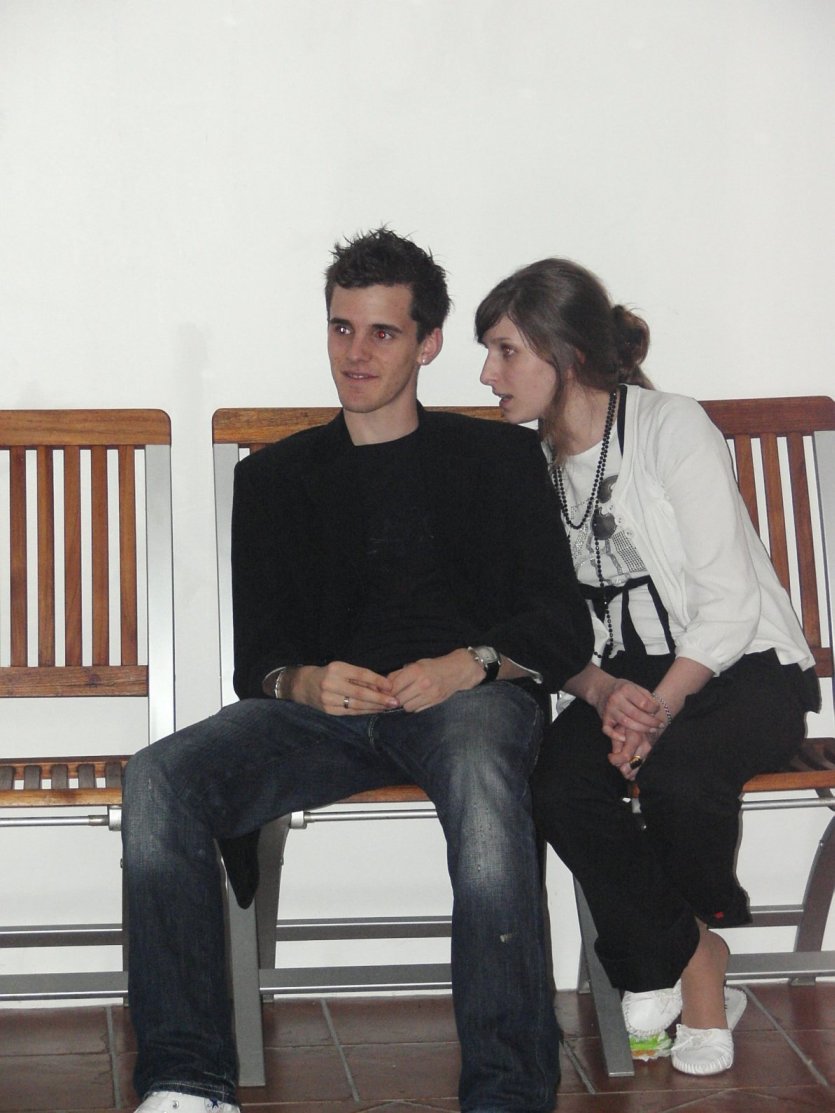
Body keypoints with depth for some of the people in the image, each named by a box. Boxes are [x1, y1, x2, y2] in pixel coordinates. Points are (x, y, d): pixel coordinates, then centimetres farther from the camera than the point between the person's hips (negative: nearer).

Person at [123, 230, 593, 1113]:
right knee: (160, 779, -27)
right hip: (323, 700, 3)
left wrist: (469, 665, -14)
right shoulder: (275, 476, 24)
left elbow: (562, 626, 8)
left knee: (480, 771, -40)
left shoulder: (495, 456, 19)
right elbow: (256, 657, 14)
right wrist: (304, 683, -11)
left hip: (466, 693, -2)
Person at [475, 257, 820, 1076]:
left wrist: (660, 708, -28)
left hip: (743, 664, -4)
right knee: (558, 785, -27)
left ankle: (662, 968, 1)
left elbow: (728, 602, -15)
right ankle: (696, 975, -6)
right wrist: (603, 691, -19)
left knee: (676, 766, -35)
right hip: (623, 670, 5)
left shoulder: (672, 429, -11)